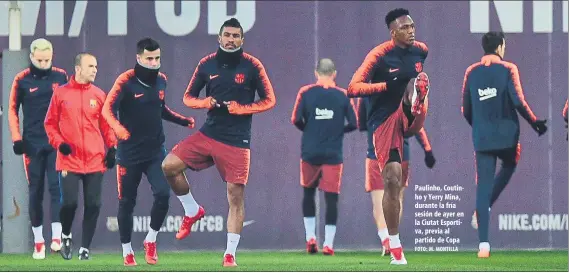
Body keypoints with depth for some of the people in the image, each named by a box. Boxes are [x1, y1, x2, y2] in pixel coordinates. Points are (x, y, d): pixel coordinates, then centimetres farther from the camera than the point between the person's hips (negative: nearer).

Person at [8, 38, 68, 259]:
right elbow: (13, 110, 6)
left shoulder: (61, 76, 4)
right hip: (33, 143, 0)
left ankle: (56, 237, -15)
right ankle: (38, 241, 7)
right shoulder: (22, 80, 0)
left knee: (56, 187, -10)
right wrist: (17, 139, -2)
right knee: (35, 191, 3)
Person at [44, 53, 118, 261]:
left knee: (93, 206, -1)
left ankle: (85, 249, 11)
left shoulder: (99, 95, 7)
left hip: (95, 161, 2)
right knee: (69, 203, -10)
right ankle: (66, 236, 20)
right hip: (69, 160, -2)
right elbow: (50, 123, 6)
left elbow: (106, 125, 12)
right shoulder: (61, 93, 2)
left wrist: (112, 147, 2)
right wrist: (59, 143, -8)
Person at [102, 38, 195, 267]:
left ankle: (151, 240, 9)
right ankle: (127, 250, 18)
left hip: (155, 151, 4)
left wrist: (182, 121, 12)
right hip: (130, 152, -4)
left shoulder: (161, 80, 7)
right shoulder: (126, 81, -12)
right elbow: (108, 109, -18)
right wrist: (118, 128, -36)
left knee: (163, 194, -13)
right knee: (127, 202, 4)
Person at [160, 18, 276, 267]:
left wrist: (240, 109, -13)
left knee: (236, 195, -5)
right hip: (208, 134, 3)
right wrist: (206, 103, -9)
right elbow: (188, 97, 13)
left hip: (237, 141, -3)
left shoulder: (252, 66, -3)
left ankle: (230, 254, 2)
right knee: (169, 166, -12)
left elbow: (269, 100, 1)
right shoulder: (207, 64, 5)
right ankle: (192, 211, 11)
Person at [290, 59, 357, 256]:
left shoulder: (305, 93, -1)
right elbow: (353, 124, -1)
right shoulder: (342, 95, 0)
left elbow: (296, 120, -6)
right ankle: (328, 244, -4)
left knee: (308, 193, 19)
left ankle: (310, 237, 10)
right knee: (331, 198, 1)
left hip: (310, 152, 1)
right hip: (333, 154, -1)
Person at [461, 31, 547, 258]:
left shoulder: (471, 72, 5)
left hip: (481, 137, 2)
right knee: (509, 166, 28)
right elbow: (518, 102, -12)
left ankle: (483, 242, -7)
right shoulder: (507, 69, -6)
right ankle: (486, 207, 6)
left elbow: (466, 109, 8)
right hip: (507, 136, -2)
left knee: (483, 186, 1)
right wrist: (534, 122, 2)